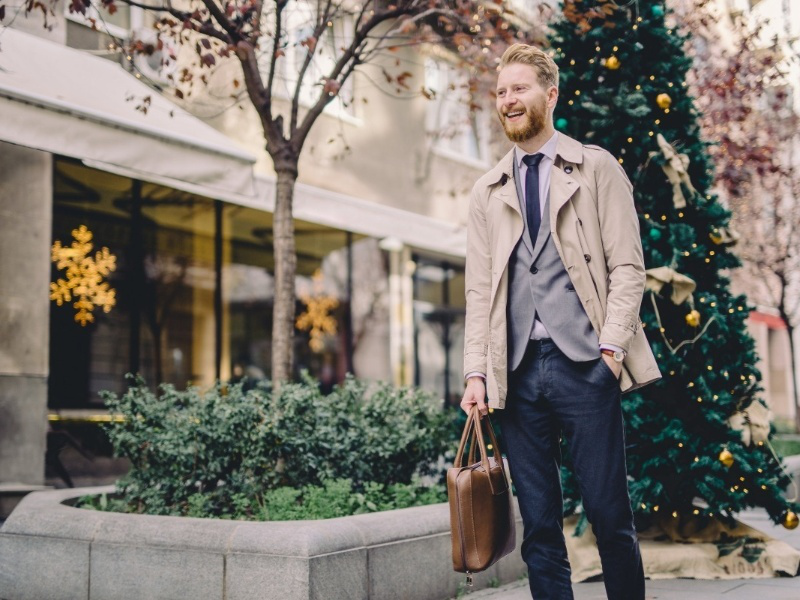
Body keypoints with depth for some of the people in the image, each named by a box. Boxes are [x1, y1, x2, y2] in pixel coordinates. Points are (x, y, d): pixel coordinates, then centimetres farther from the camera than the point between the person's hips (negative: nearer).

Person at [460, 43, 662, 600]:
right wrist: (477, 372, 1)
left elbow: (627, 266, 1)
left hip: (584, 363, -3)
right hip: (518, 370, 3)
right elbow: (479, 289, 11)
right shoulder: (487, 192, 17)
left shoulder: (597, 168, 8)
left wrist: (611, 349, -11)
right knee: (539, 524, 5)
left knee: (610, 515, -1)